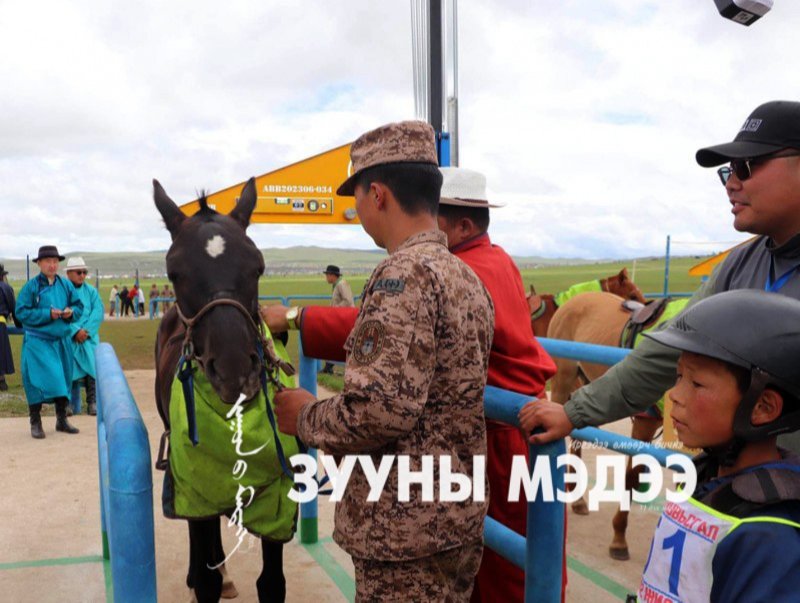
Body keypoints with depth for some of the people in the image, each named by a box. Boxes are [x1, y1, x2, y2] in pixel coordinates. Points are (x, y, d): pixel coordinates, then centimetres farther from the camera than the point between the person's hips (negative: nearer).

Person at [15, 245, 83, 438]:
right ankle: (35, 423, 7)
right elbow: (21, 312, -10)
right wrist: (48, 314, -18)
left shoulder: (66, 285, 6)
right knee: (37, 381, -6)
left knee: (62, 380, 10)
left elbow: (79, 306, 12)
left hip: (62, 341, 5)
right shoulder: (31, 286, -7)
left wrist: (71, 312, -10)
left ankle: (62, 420, 23)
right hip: (38, 342, -4)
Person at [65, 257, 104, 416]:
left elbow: (98, 313, 2)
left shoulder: (91, 291, 10)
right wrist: (75, 331, -14)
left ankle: (93, 402, 1)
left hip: (89, 337, 2)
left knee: (92, 367, -5)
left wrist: (86, 331, -10)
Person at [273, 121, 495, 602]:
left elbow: (381, 410, -28)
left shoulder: (404, 274, -20)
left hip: (405, 529, -9)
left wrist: (306, 418, -10)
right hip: (462, 516, 9)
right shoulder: (469, 278, 8)